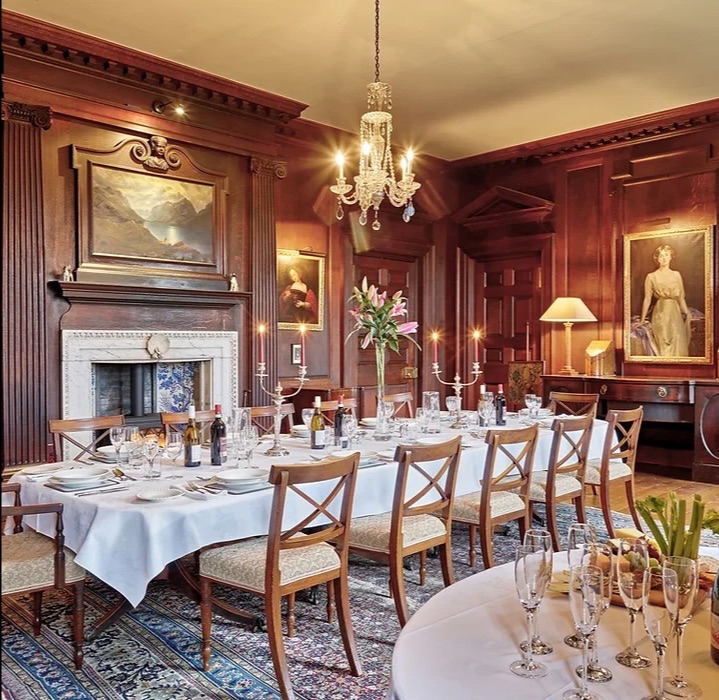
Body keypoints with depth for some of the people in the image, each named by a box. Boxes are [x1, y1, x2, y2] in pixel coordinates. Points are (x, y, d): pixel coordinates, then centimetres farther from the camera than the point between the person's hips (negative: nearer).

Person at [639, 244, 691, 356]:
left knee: (678, 346, -2)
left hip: (675, 313, 3)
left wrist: (687, 314, 8)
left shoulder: (677, 275, 10)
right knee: (663, 347, -5)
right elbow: (647, 299, -1)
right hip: (660, 314, -3)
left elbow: (681, 298, 12)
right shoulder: (651, 277, 0)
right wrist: (642, 320, -3)